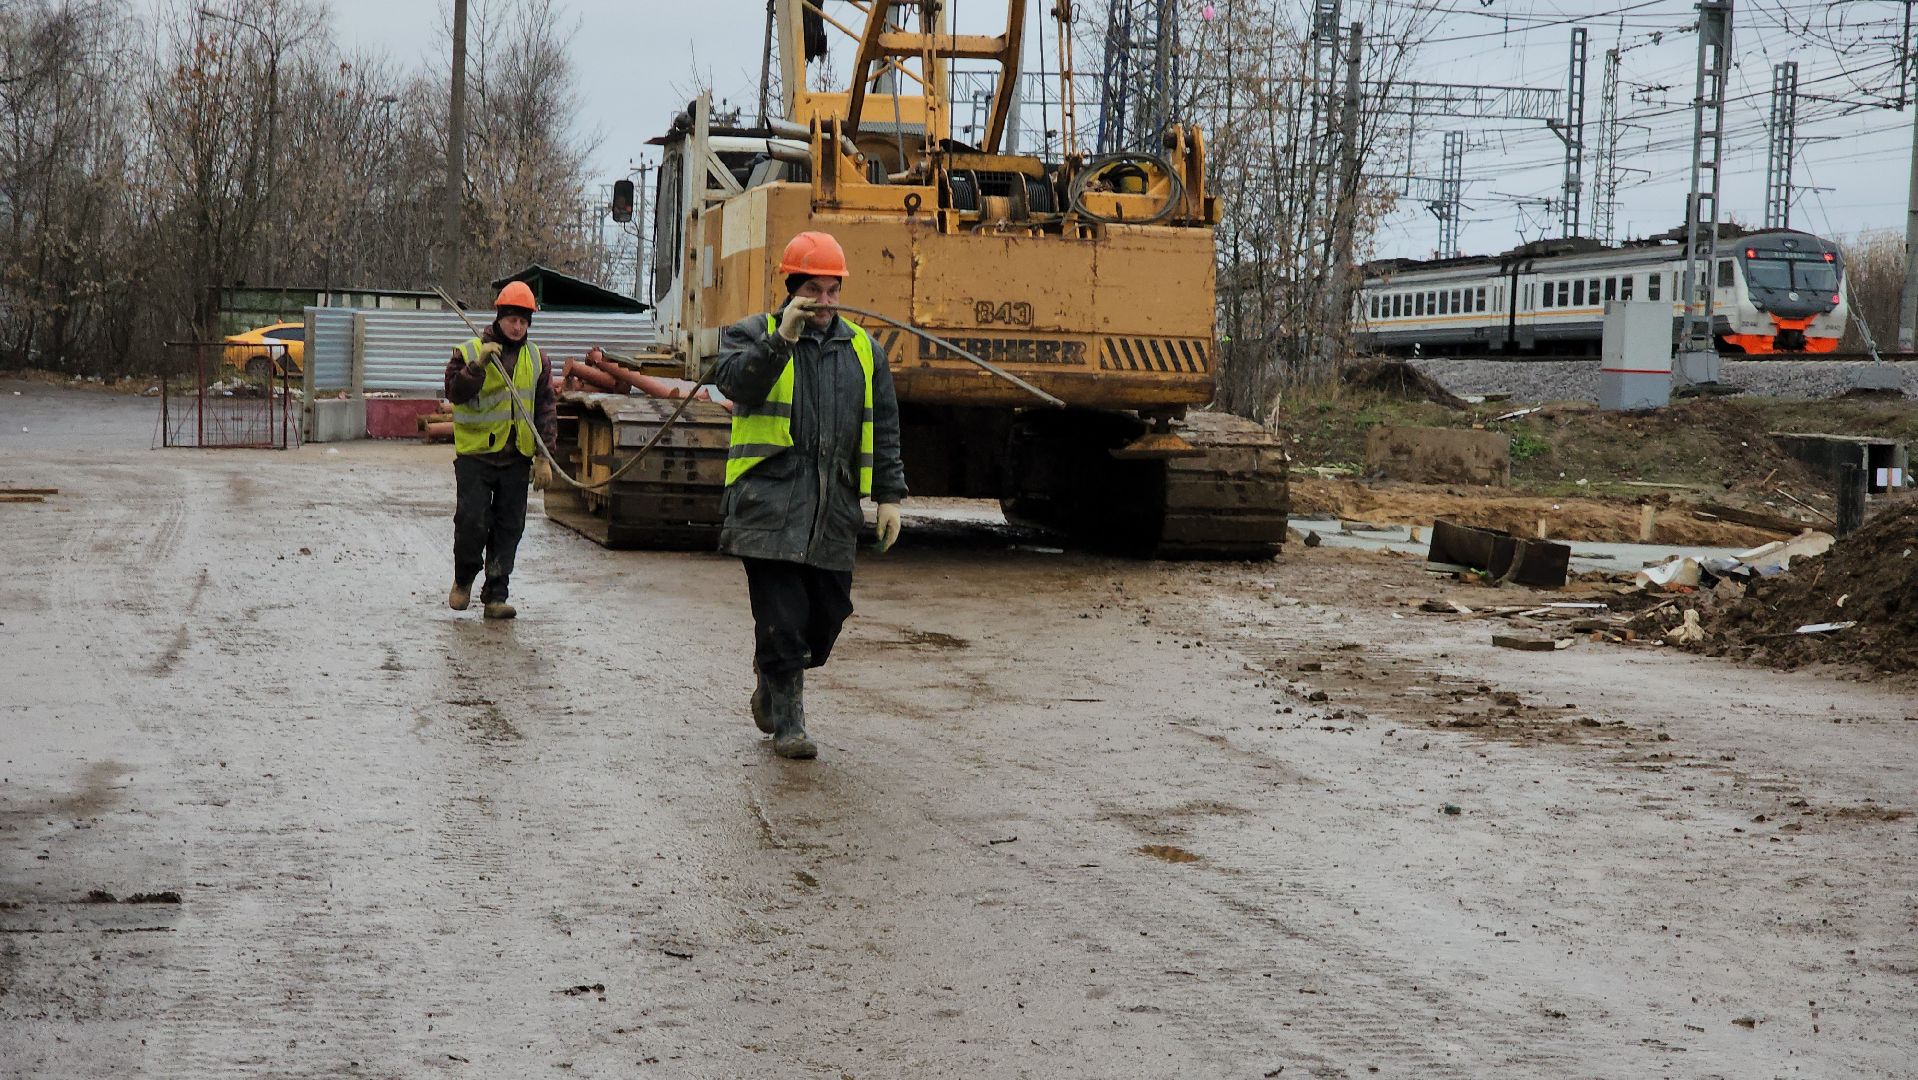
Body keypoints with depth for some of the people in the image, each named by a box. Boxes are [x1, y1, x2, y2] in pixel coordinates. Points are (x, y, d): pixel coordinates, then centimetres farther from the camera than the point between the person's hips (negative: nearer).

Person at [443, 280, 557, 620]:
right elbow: (454, 392, -12)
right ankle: (464, 579, 17)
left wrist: (543, 456, 3)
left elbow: (545, 408, 10)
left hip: (516, 458, 3)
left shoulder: (535, 358, 9)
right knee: (472, 521, -9)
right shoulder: (469, 352, -1)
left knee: (508, 528, 3)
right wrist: (478, 366, -25)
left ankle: (495, 595, 10)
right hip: (475, 455, -3)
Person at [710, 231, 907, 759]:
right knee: (781, 618, -9)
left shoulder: (863, 350, 15)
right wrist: (781, 339, -24)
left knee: (826, 615, 7)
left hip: (833, 513, 4)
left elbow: (884, 431, 17)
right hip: (769, 503, -4)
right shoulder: (753, 334, 5)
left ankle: (771, 690, 32)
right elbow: (733, 382, -16)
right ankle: (787, 721, 3)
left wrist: (889, 495, 11)